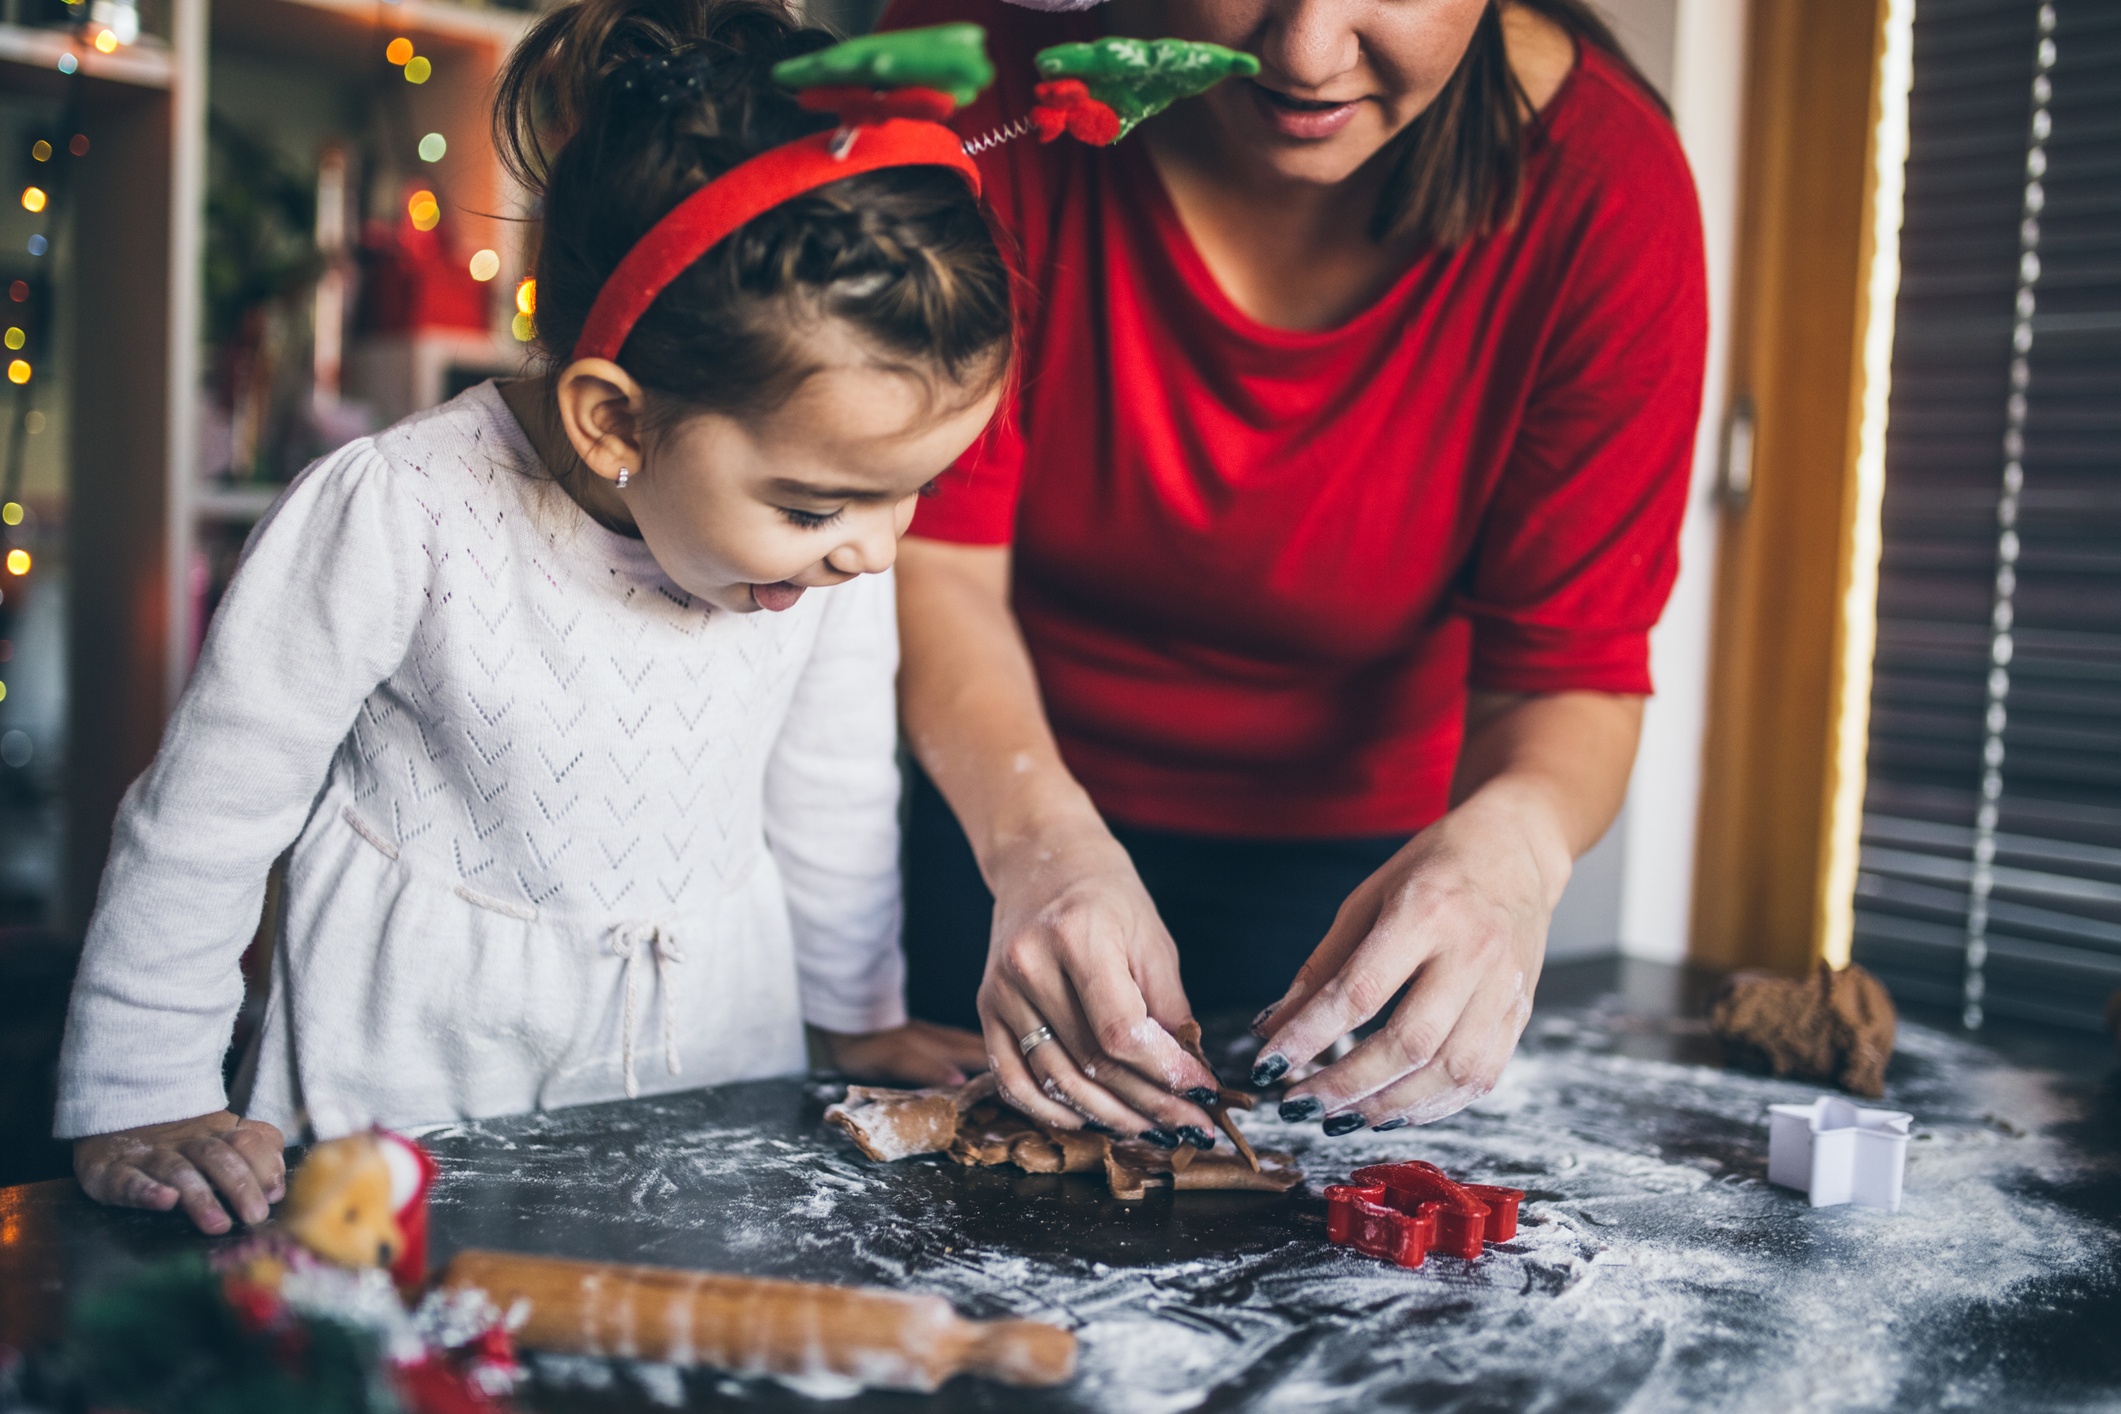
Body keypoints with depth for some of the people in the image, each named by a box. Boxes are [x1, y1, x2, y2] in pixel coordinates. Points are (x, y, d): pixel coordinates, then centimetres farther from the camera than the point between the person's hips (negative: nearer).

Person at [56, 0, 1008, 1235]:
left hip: (719, 1043, 3)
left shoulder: (834, 533, -14)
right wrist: (145, 1102, -8)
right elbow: (206, 818, -14)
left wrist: (859, 1016, 14)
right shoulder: (395, 518, -27)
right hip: (422, 1068, -3)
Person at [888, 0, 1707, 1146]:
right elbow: (929, 553, -22)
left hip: (1350, 857, 1)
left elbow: (1571, 672, -17)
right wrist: (1035, 827, -40)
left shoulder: (1607, 187, -23)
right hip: (984, 797, 0)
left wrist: (1513, 837, -40)